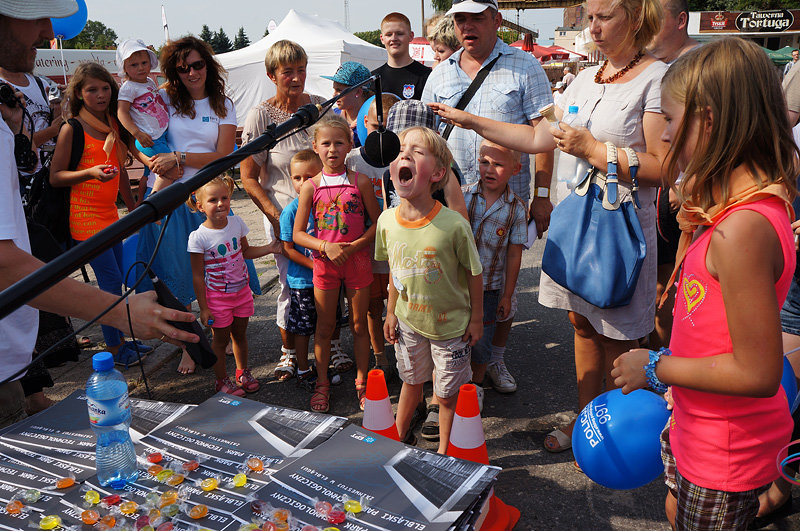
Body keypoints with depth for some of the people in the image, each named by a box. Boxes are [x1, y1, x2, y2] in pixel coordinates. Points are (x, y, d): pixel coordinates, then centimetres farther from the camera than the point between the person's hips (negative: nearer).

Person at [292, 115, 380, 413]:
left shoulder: (360, 181, -4)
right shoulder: (311, 187, -2)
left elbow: (377, 223, -1)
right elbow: (298, 234, -1)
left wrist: (353, 246, -14)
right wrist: (325, 247, -16)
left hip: (357, 260, 0)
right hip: (324, 262, 1)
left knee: (359, 324, 10)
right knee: (324, 326, 11)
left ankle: (361, 382, 28)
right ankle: (322, 383, 27)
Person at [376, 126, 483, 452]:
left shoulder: (454, 225, -27)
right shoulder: (387, 220, -13)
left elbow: (473, 273, -13)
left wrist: (476, 319, -5)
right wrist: (391, 311, 9)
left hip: (451, 324, -3)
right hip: (409, 321, 4)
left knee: (447, 395, 13)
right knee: (410, 382, 25)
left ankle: (444, 452, 37)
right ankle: (399, 436, 48)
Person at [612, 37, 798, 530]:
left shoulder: (743, 230, -31)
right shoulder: (745, 204, -1)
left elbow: (757, 373, -29)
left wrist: (656, 368, -20)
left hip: (726, 452, -9)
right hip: (697, 426, 9)